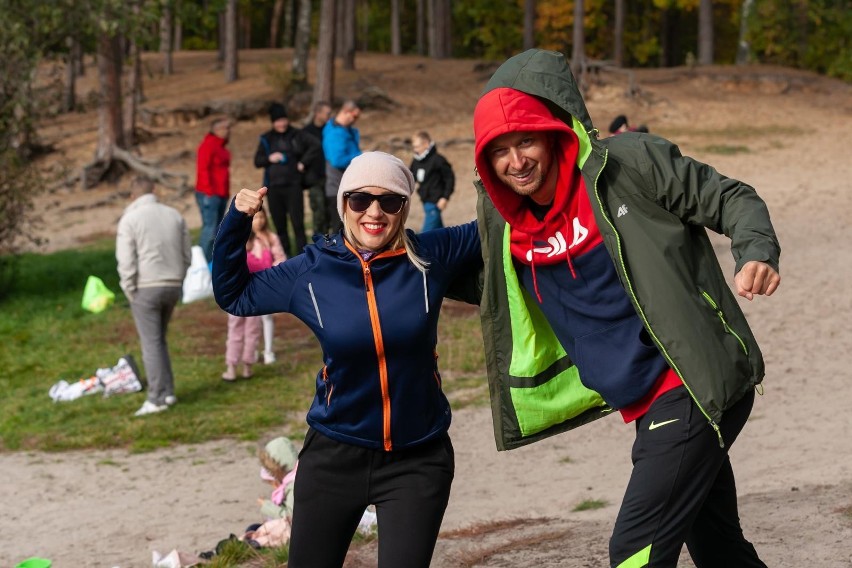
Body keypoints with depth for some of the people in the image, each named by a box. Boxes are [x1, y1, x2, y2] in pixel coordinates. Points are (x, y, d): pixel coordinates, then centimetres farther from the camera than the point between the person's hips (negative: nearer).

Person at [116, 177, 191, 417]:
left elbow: (126, 262, -11)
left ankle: (157, 398, -4)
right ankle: (168, 392, 17)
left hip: (145, 289, -5)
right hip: (173, 286, 5)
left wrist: (130, 292, -2)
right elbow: (186, 255, 10)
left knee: (151, 343, -2)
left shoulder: (130, 220, -7)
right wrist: (177, 280, 16)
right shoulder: (174, 215, 8)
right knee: (160, 339, 18)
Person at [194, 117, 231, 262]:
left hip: (221, 195, 9)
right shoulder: (208, 145, -10)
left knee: (217, 229, 9)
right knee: (210, 228, -13)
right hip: (209, 195, -9)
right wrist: (209, 191, -21)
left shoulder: (222, 147, 18)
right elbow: (203, 169, -17)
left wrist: (226, 193, 17)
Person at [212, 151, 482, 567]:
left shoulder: (431, 257, -7)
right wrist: (237, 220, -4)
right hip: (334, 456, 1)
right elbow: (233, 295, 9)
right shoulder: (311, 270, -5)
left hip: (417, 461, -1)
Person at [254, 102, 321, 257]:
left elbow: (315, 147, 3)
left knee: (297, 223, -9)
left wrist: (303, 162, -3)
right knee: (279, 225, 5)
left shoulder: (297, 135, 2)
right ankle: (285, 255, 12)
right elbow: (257, 161, 10)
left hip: (293, 185, -3)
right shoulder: (266, 139, 9)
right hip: (273, 186, 3)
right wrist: (269, 158, -9)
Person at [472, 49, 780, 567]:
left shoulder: (628, 163, -12)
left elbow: (731, 199, -7)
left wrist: (758, 252, -24)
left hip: (699, 385, -7)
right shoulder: (507, 222, 6)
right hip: (643, 406, 7)